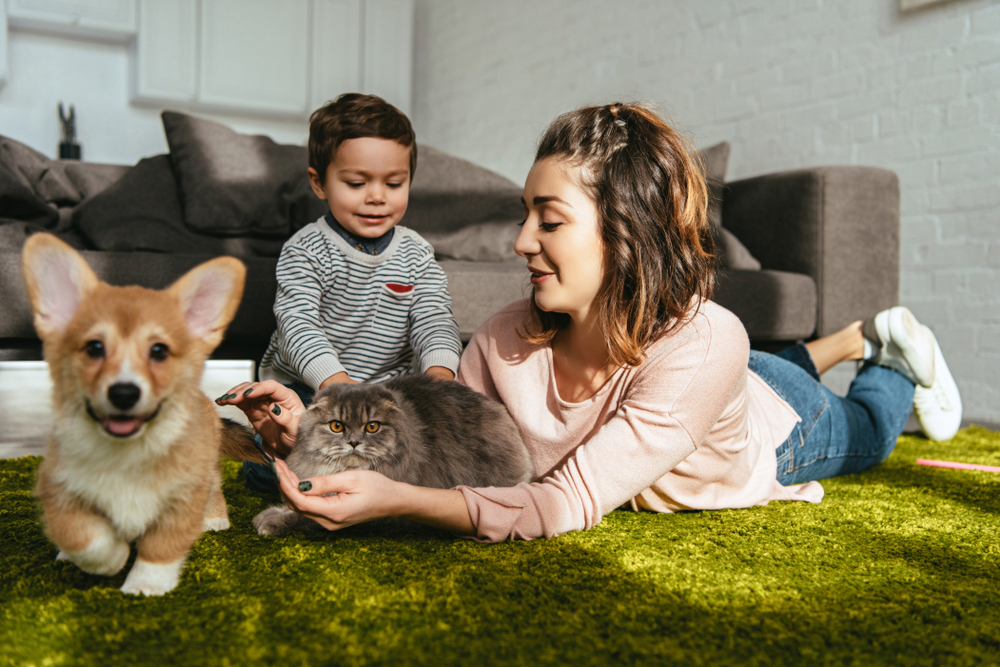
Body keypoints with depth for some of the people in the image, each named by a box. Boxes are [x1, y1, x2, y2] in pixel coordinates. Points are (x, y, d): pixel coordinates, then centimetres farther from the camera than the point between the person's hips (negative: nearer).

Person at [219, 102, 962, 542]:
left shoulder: (704, 346, -51)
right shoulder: (505, 342, -36)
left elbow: (567, 506, -53)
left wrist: (397, 501, -64)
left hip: (777, 426, -3)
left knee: (867, 434, 34)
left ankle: (892, 348, 57)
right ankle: (852, 338, 58)